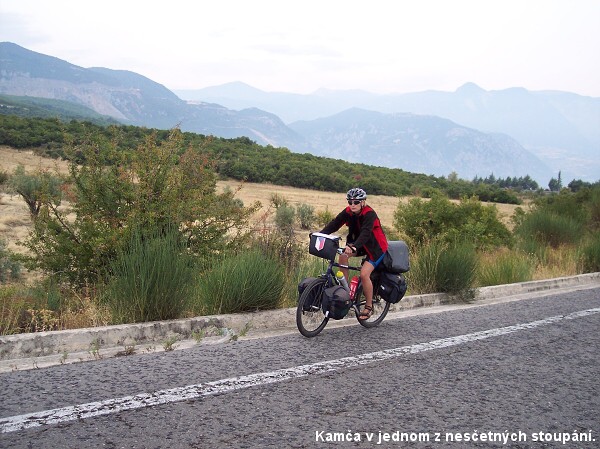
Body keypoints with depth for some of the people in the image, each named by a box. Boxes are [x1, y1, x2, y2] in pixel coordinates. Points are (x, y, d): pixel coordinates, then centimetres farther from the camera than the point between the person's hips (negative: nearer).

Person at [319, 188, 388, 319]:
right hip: (359, 243, 6)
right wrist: (320, 234, -34)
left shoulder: (369, 214, -27)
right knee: (343, 256, -19)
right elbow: (335, 223, -17)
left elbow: (365, 233, -41)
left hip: (376, 246, -6)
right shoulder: (348, 212, -9)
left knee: (364, 274, -21)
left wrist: (354, 247, -58)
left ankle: (369, 306, -3)